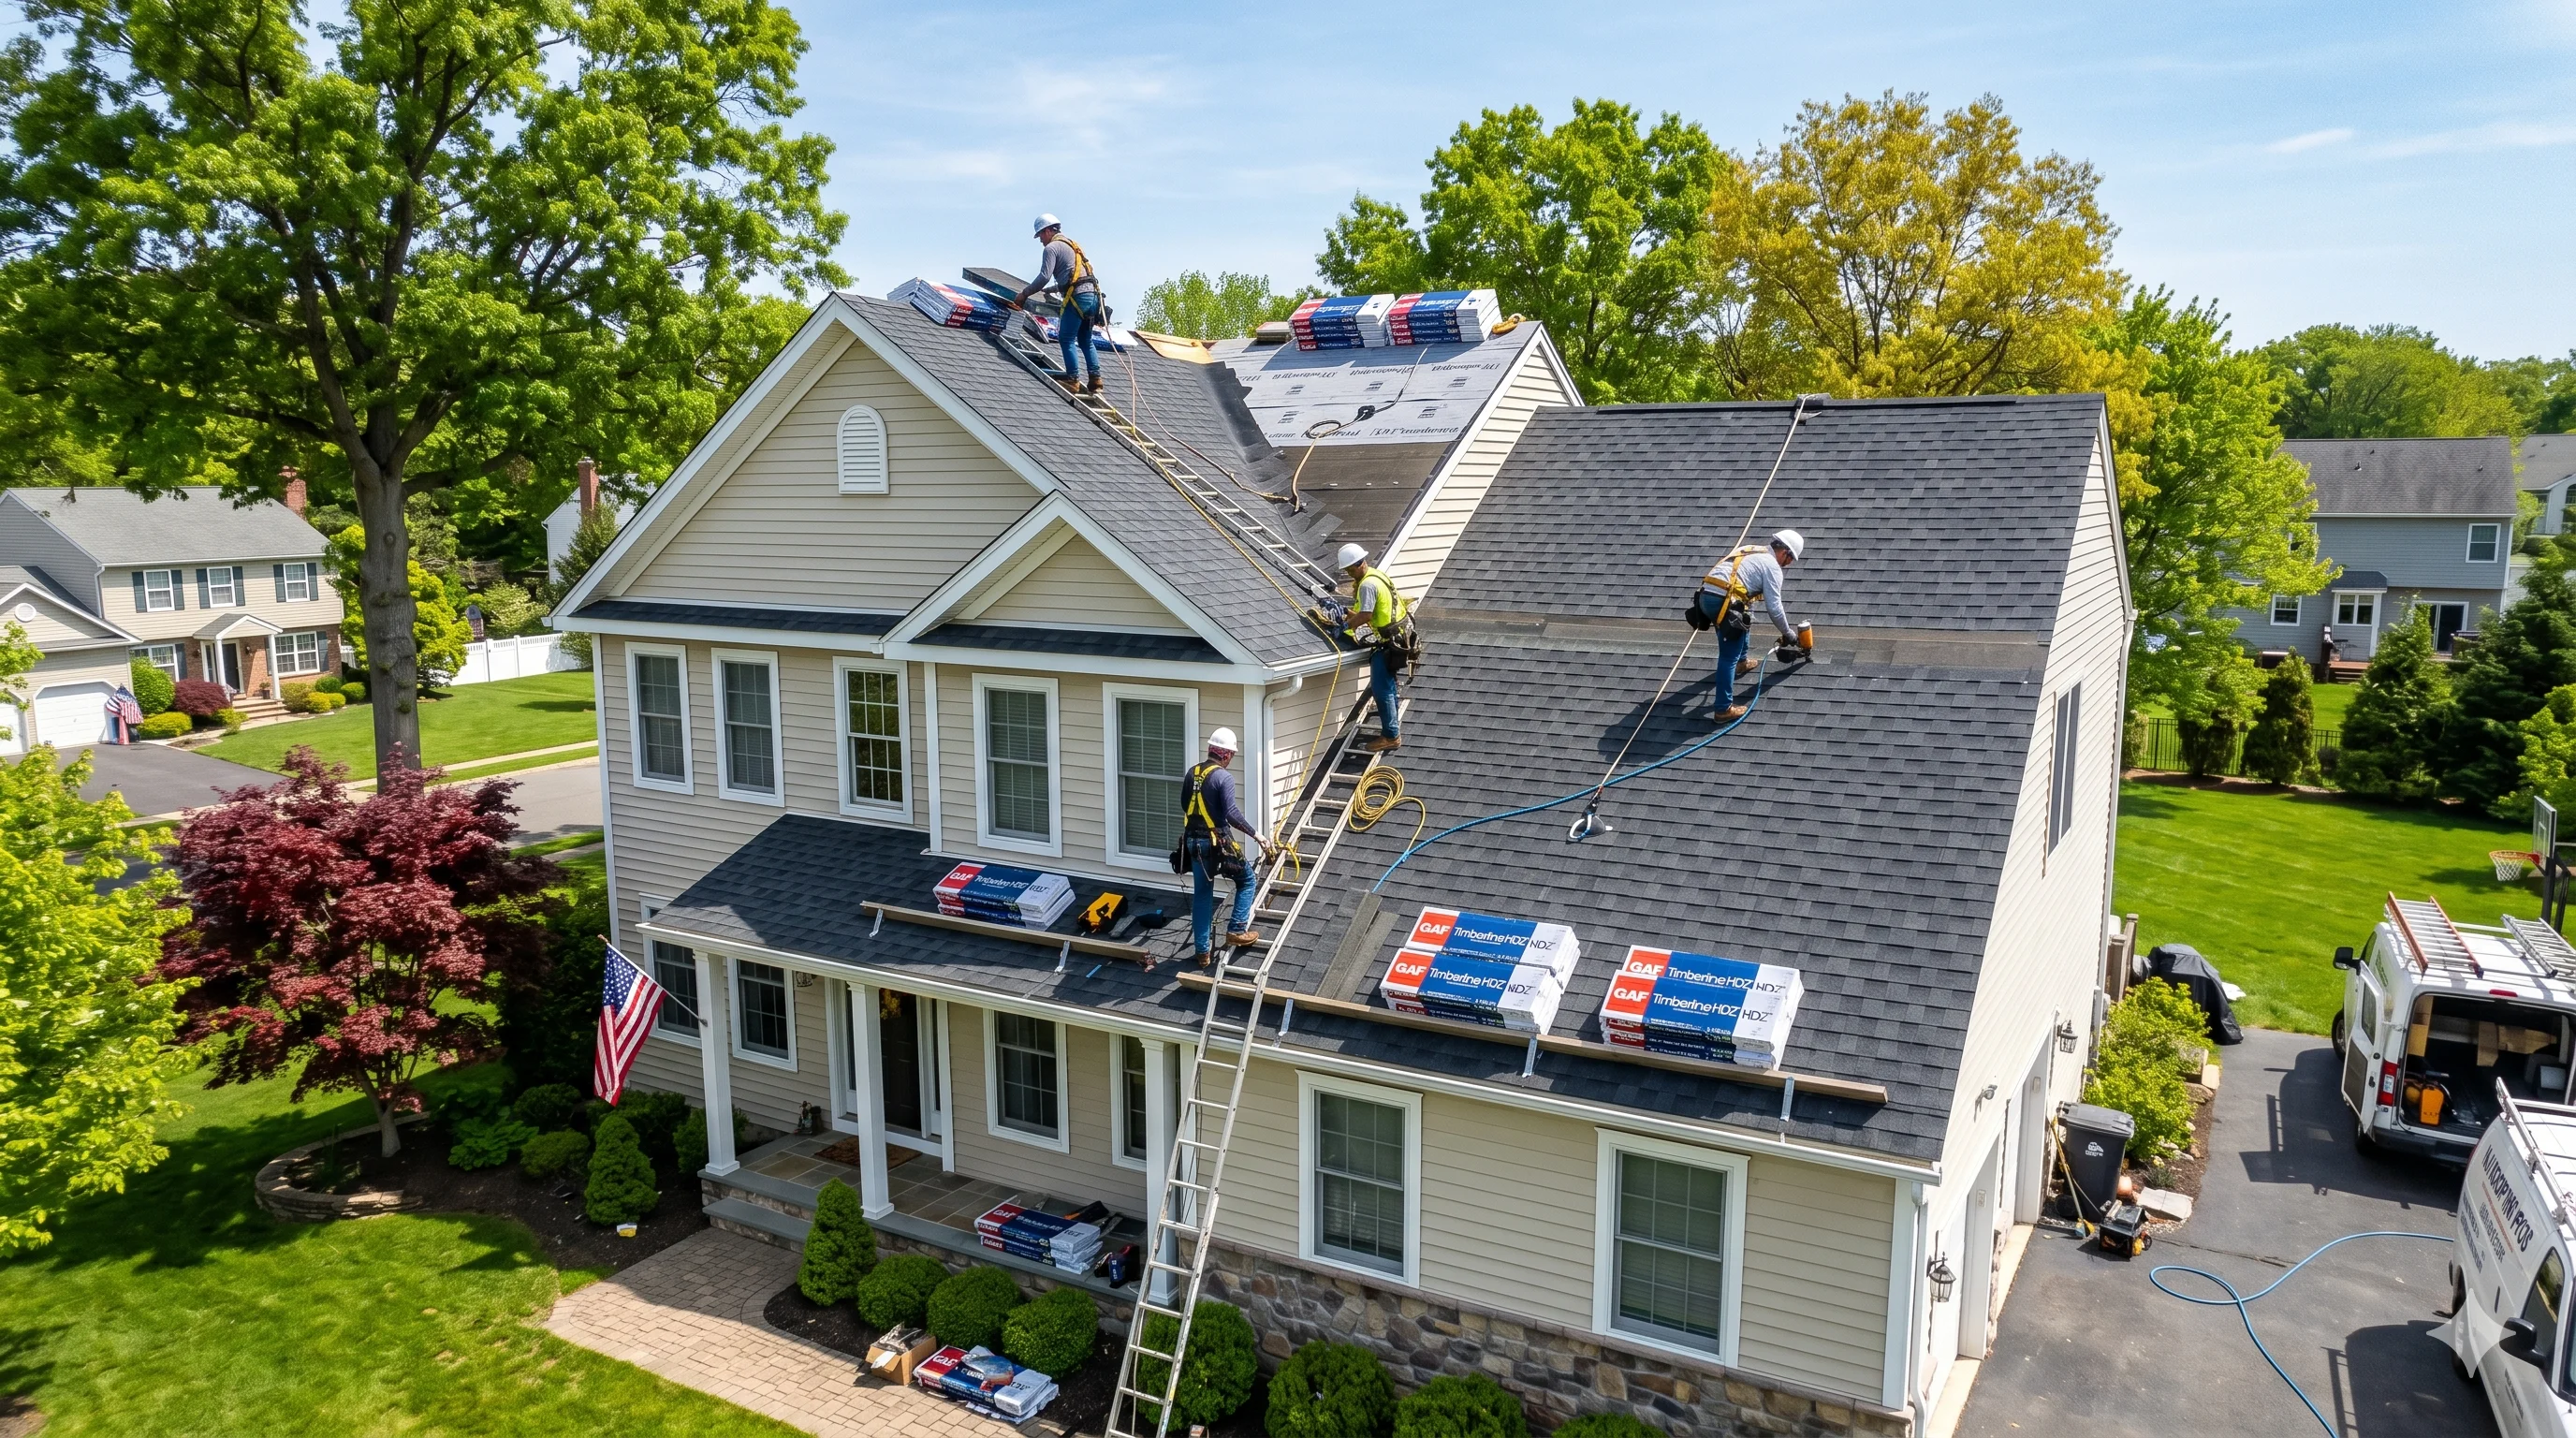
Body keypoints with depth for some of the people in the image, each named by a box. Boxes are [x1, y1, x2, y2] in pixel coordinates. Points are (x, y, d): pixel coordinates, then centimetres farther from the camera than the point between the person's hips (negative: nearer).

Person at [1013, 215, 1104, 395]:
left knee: (1066, 339, -3)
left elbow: (1044, 277, -9)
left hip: (1078, 297, -8)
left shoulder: (1051, 248, 1)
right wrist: (1049, 290, 37)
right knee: (1086, 341, 14)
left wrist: (1024, 293, 0)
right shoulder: (1073, 246, 28)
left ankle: (1072, 380, -8)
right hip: (1093, 295, 8)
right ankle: (1095, 379, 5)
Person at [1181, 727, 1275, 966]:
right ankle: (1237, 930, 9)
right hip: (1217, 843, -7)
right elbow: (1231, 812, -24)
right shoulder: (1223, 777, -15)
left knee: (1201, 894, 13)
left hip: (1193, 841, 7)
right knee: (1247, 880, 14)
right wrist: (1256, 834, -20)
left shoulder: (1192, 773, 8)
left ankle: (1202, 951, 14)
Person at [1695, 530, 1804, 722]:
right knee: (1729, 657, -3)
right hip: (1724, 602, -9)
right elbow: (1774, 607, 0)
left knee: (1744, 615, 36)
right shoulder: (1772, 567, 2)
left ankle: (1742, 662, 50)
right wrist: (1788, 633, 14)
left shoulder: (1750, 550, 26)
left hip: (1705, 595, 9)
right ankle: (1724, 709, -4)